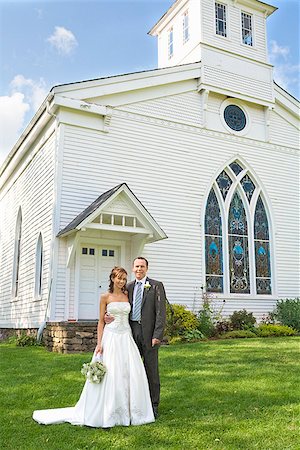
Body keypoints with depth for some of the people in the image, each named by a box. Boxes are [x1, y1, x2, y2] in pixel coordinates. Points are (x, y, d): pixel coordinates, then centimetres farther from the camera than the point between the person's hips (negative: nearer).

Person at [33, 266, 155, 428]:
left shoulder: (127, 295, 9)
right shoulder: (105, 297, -1)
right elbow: (101, 321, -1)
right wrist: (99, 343, -8)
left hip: (126, 338, 4)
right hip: (111, 337, -4)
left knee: (131, 373, 1)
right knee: (109, 374, -4)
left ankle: (129, 410, 15)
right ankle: (108, 413, 10)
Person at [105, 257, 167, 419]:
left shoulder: (156, 286, -2)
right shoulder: (128, 287, 12)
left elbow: (161, 312, -7)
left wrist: (157, 335, -14)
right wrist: (113, 318, -8)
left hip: (149, 333, -4)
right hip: (131, 331, 4)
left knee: (151, 369, 3)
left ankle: (153, 406, 15)